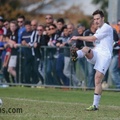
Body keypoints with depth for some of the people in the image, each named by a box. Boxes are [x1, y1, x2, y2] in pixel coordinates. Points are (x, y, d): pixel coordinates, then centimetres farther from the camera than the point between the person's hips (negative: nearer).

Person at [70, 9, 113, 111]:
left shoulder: (107, 28, -5)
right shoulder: (98, 29, 24)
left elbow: (93, 38, -10)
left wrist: (78, 37, -7)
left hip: (104, 55, -7)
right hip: (95, 54, 7)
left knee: (98, 80, -14)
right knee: (86, 49, -27)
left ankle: (95, 105, -11)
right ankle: (76, 54, -62)